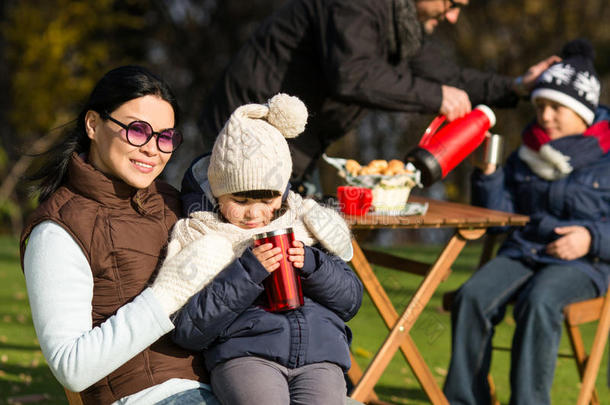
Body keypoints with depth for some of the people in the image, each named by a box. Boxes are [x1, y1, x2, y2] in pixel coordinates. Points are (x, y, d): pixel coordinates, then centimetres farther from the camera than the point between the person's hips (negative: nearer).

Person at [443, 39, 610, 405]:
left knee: (538, 302, -36)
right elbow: (499, 216, 15)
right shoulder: (526, 155, 18)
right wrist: (488, 172, 1)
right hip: (522, 251, 4)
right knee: (472, 296, -25)